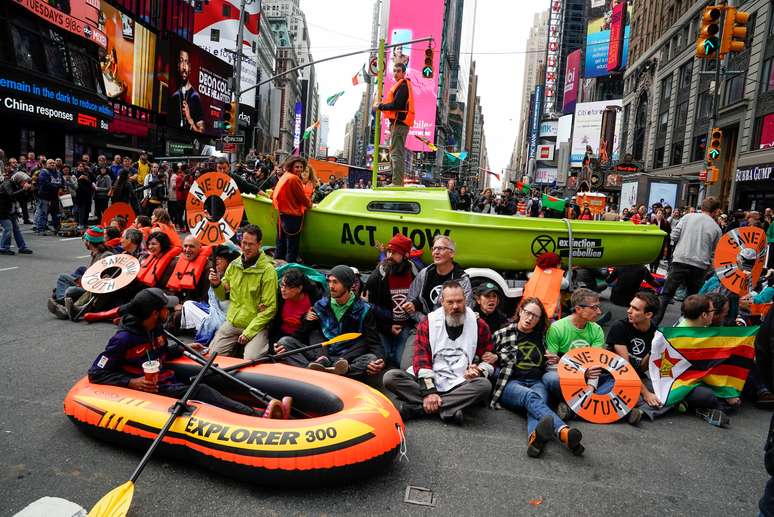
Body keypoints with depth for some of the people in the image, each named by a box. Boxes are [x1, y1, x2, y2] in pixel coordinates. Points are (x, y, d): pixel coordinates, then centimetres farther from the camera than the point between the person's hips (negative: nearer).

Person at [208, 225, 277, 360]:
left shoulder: (267, 270, -11)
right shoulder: (233, 265, 5)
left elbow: (270, 308, -13)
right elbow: (223, 296, 17)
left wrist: (248, 332, -16)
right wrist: (217, 284, -6)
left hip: (256, 325, -5)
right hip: (231, 323, 5)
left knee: (251, 359, -23)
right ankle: (236, 349, 18)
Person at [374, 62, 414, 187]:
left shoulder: (402, 85, -10)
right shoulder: (403, 85, 22)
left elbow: (396, 105, -19)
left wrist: (380, 106, -7)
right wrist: (382, 105, 6)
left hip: (399, 123, -11)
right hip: (399, 123, 11)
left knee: (396, 153, -12)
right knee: (397, 153, 14)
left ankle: (397, 182, -12)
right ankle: (398, 182, 19)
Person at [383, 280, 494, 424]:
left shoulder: (479, 325, 7)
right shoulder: (428, 323, 4)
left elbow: (490, 358, 12)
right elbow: (421, 357, -6)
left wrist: (480, 371, -12)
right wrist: (428, 391, -19)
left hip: (460, 385, 1)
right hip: (429, 381, 0)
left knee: (484, 385, -32)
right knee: (390, 377, -22)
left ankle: (414, 407, -28)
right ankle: (448, 409, -29)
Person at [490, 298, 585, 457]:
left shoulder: (542, 336, 18)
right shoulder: (502, 334, 10)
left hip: (536, 382, 3)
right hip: (510, 383, -3)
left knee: (538, 401, -35)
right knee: (531, 396, -38)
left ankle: (535, 437, -67)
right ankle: (563, 431, -65)